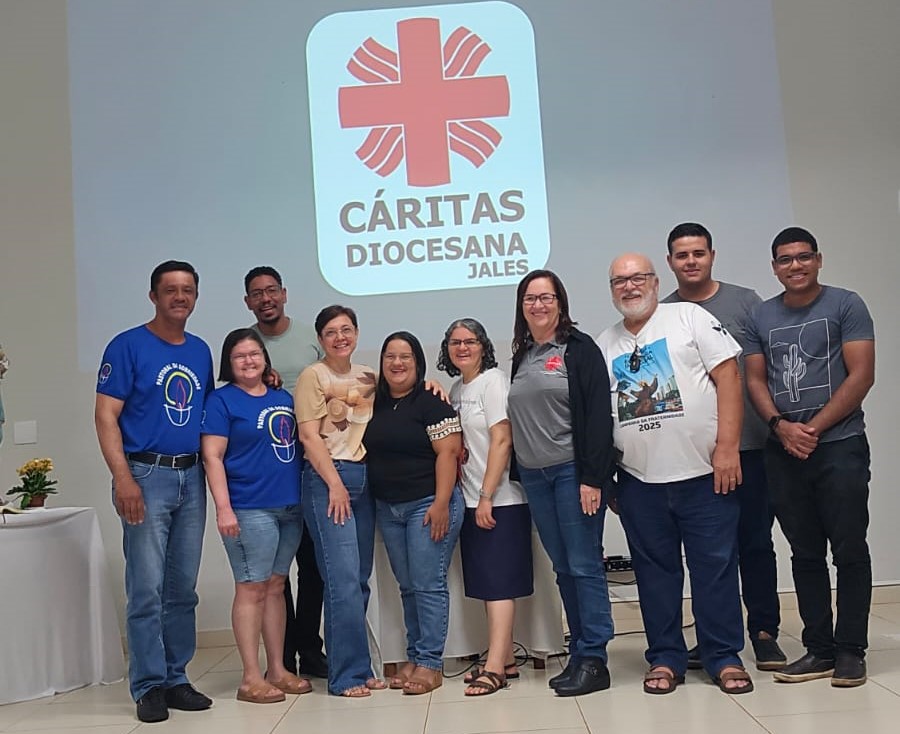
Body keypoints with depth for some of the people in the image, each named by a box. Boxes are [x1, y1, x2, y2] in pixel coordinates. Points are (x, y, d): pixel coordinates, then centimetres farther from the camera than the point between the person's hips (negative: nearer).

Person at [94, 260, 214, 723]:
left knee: (183, 588, 10)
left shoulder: (201, 351, 13)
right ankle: (149, 686, 8)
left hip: (192, 477, 5)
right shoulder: (127, 346, -4)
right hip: (147, 476, -5)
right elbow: (105, 416, -8)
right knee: (146, 588, -3)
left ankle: (176, 678, 20)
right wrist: (123, 478, -18)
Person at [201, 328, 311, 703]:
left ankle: (278, 670, 18)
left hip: (290, 507, 6)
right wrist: (224, 508, -17)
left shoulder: (284, 398, 14)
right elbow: (212, 457, -9)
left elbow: (301, 442, 24)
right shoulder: (222, 400, -3)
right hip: (249, 510, -6)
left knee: (276, 587, 11)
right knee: (252, 588, -3)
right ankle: (251, 678, 5)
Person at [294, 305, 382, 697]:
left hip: (365, 479, 6)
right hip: (327, 479, -6)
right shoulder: (312, 376, -2)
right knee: (343, 577, -10)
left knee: (360, 578, 8)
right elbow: (309, 435, -7)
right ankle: (349, 673, -2)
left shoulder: (369, 377, 15)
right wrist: (335, 484, -13)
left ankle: (355, 667, 17)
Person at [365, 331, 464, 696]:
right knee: (408, 587, 11)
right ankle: (414, 657, 19)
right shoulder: (376, 404, 11)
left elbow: (448, 452, -13)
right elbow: (370, 451, 22)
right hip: (388, 508, 6)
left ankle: (430, 663, 4)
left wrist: (441, 503, -19)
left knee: (428, 584, -4)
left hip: (428, 504, -6)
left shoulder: (431, 402, -8)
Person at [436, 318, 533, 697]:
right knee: (487, 582, 10)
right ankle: (505, 660, 18)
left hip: (500, 500, -8)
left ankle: (494, 668, -8)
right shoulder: (456, 390, 14)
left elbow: (502, 441, -16)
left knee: (498, 581, -8)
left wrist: (487, 497, -18)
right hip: (471, 500, 8)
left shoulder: (493, 381, -8)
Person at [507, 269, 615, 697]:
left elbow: (598, 414, -12)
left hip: (572, 470, -6)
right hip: (533, 476, 6)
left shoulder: (579, 348, -4)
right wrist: (519, 475, 12)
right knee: (563, 569, 10)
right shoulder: (521, 356, 14)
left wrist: (593, 477, -18)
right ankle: (579, 655, 17)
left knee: (584, 566, -3)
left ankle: (593, 660, 4)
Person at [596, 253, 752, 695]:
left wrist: (727, 447, -13)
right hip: (639, 480, 4)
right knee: (654, 570, 10)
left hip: (703, 472, -3)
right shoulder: (605, 345, 13)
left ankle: (724, 658, 16)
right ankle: (665, 659, 21)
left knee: (716, 567, 3)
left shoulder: (689, 317, 1)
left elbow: (728, 377, -5)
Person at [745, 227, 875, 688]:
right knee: (805, 553, 9)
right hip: (783, 452, 4)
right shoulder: (762, 317, 11)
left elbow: (861, 375, -7)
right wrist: (780, 425, -8)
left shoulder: (846, 306, 0)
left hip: (839, 446, -4)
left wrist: (813, 428, -12)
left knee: (849, 550, 0)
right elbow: (755, 380, 9)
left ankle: (851, 651, 10)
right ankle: (818, 648, 17)